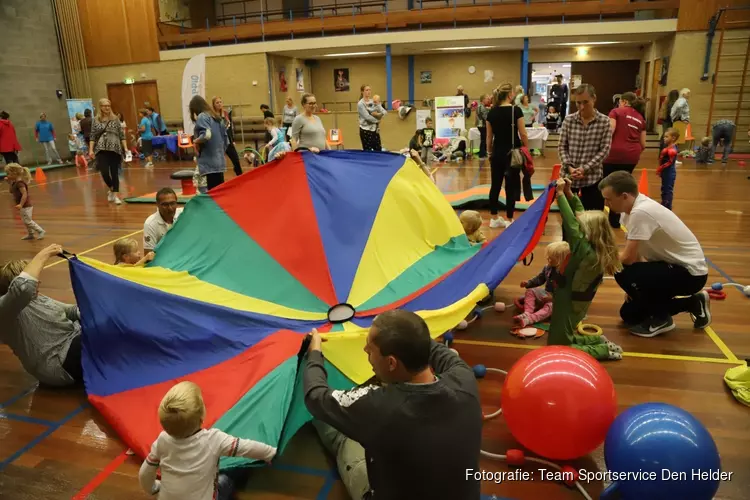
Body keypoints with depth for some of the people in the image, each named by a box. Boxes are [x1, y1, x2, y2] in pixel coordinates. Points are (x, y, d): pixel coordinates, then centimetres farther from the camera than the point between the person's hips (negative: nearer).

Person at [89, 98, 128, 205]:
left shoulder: (115, 119, 7)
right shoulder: (96, 120, 6)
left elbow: (121, 135, 6)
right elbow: (92, 137, 5)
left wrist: (125, 147, -2)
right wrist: (91, 150, -3)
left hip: (115, 149, 0)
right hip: (102, 149, 0)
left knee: (115, 172, 1)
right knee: (104, 172, -10)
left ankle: (116, 195, 6)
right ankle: (111, 189, 18)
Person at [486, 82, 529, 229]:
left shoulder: (491, 112, 2)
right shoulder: (516, 110, -9)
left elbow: (489, 136, 6)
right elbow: (523, 134, -9)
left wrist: (489, 153, 17)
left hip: (497, 153, 4)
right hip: (513, 152, -4)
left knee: (496, 185, 11)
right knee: (511, 186, 2)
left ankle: (494, 218, 17)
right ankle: (509, 220, 7)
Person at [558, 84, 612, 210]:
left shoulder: (604, 121, -2)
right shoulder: (568, 120, 2)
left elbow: (604, 150, -6)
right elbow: (562, 147, 3)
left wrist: (585, 168, -16)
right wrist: (569, 167, -12)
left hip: (592, 177, -1)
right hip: (569, 176, 2)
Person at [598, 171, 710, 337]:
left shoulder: (640, 212, -30)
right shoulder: (635, 206, -1)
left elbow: (628, 258, -26)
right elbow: (635, 253, 5)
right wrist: (634, 286, 4)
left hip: (690, 273, -9)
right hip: (677, 266, 9)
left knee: (622, 273, -27)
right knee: (628, 313, 9)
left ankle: (660, 318, -4)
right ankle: (691, 304, 20)